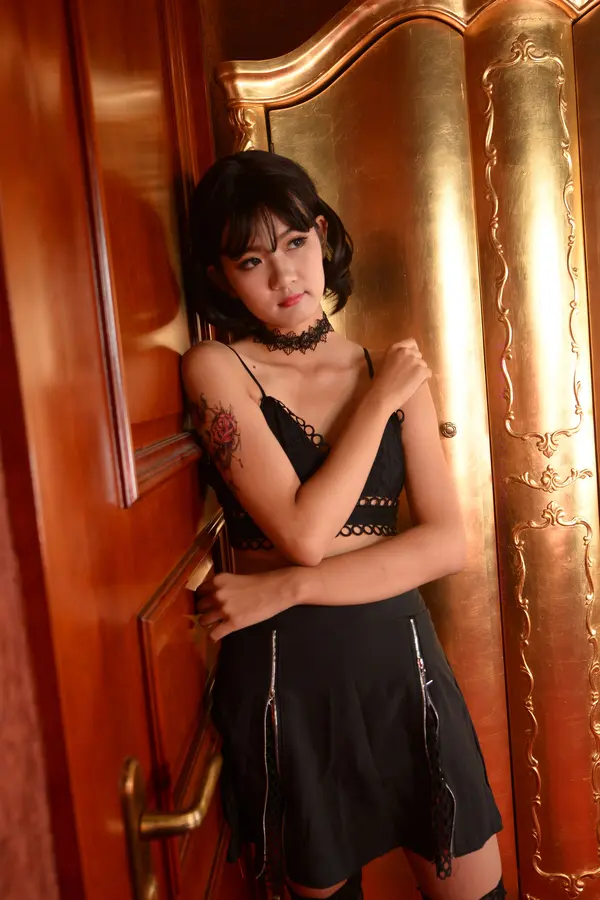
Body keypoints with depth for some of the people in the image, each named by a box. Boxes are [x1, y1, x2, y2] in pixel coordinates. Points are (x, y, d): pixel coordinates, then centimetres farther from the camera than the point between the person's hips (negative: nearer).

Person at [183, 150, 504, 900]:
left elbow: (448, 542, -6)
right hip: (283, 672, -2)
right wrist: (377, 402, -10)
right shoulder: (215, 368, -8)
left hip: (401, 655, 3)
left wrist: (284, 588, -15)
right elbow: (303, 532, -18)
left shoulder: (394, 369, 3)